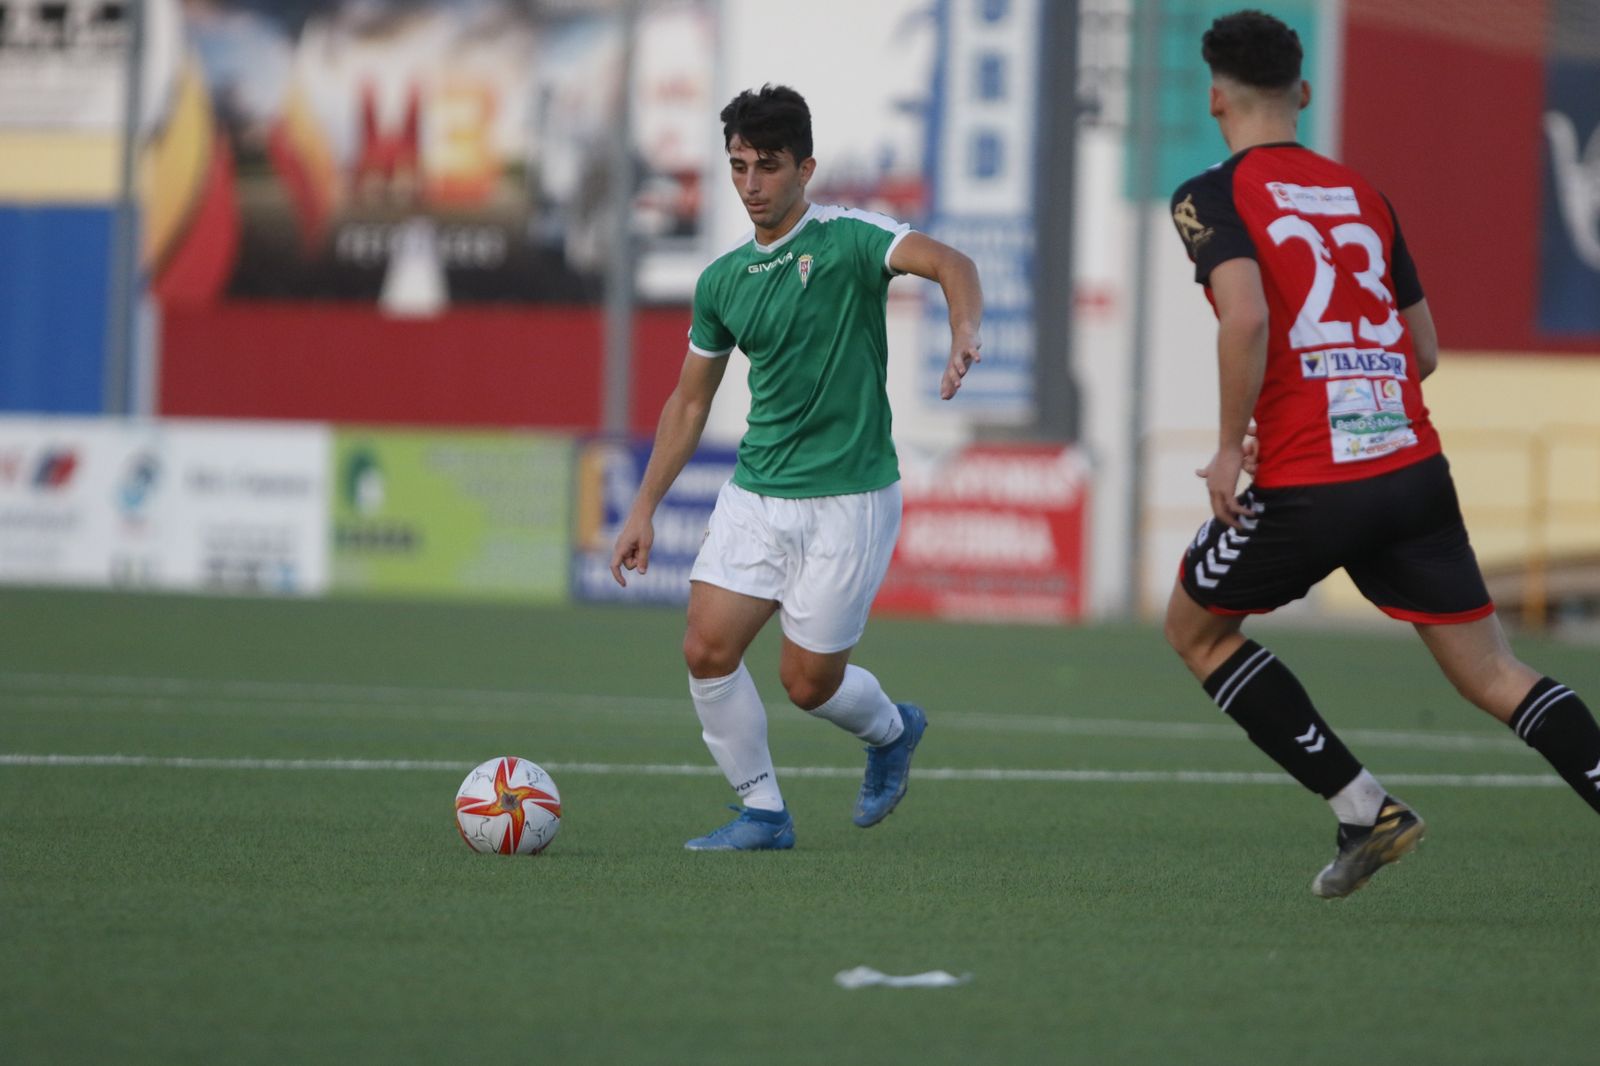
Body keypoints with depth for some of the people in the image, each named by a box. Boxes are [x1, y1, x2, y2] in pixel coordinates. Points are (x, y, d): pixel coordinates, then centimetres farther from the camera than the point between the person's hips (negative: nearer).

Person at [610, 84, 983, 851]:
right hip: (755, 494, 5)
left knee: (808, 681, -1)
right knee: (707, 649, -8)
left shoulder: (846, 240, -9)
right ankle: (762, 813, 8)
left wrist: (964, 334, -48)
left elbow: (948, 263, -26)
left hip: (849, 499, -5)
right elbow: (689, 401, 18)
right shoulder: (722, 281, 9)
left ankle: (893, 730, 32)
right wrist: (643, 510, 14)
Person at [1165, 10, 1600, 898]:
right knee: (1490, 672, 7)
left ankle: (1363, 808, 8)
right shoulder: (1362, 194, 17)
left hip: (1304, 484, -5)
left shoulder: (1212, 197, -1)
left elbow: (1245, 318, -19)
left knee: (1195, 630, 19)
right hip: (1413, 467, 5)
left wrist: (1230, 445, -10)